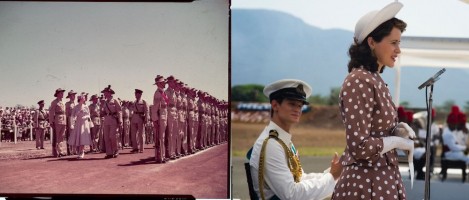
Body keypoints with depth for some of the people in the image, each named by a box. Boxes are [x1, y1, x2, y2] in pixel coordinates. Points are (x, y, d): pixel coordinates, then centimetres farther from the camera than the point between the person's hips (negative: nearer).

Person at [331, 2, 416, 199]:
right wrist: (397, 141, -11)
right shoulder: (359, 81, -17)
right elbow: (359, 147, -24)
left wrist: (396, 131, 4)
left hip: (382, 180, 9)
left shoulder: (376, 80, 11)